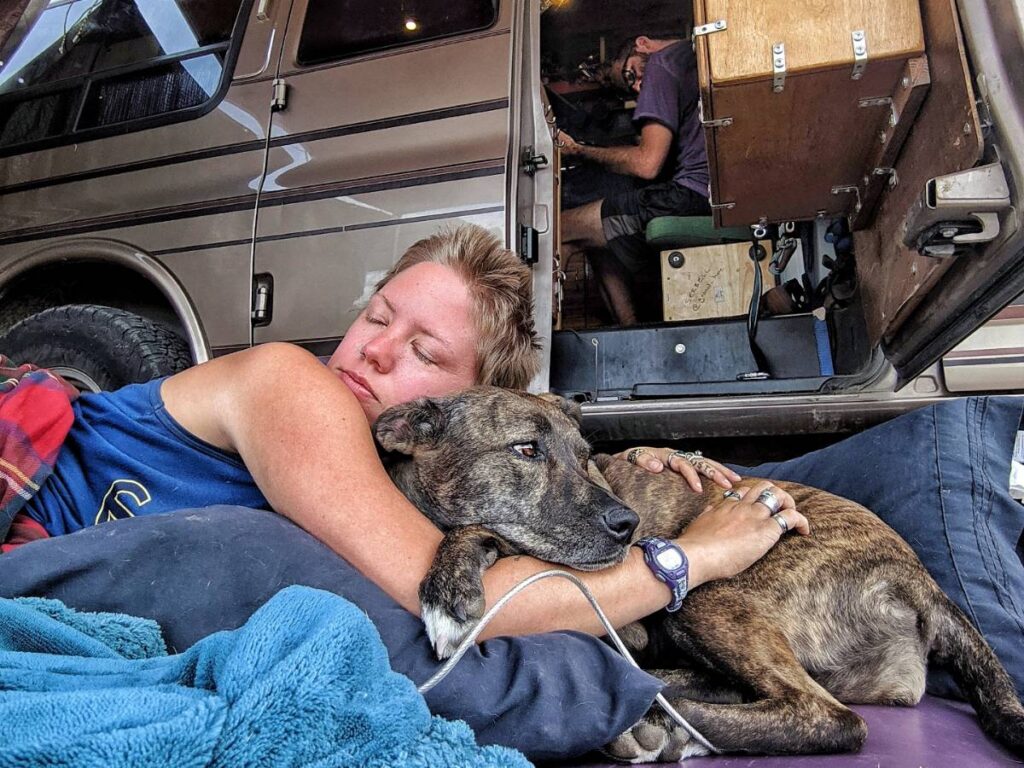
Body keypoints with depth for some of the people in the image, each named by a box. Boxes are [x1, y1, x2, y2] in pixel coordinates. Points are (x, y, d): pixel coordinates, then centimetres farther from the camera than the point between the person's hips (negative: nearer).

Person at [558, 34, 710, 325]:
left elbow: (647, 164, -11)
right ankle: (628, 327, 13)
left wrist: (580, 150, 3)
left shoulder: (662, 63, -1)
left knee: (560, 230, -7)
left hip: (694, 196, -10)